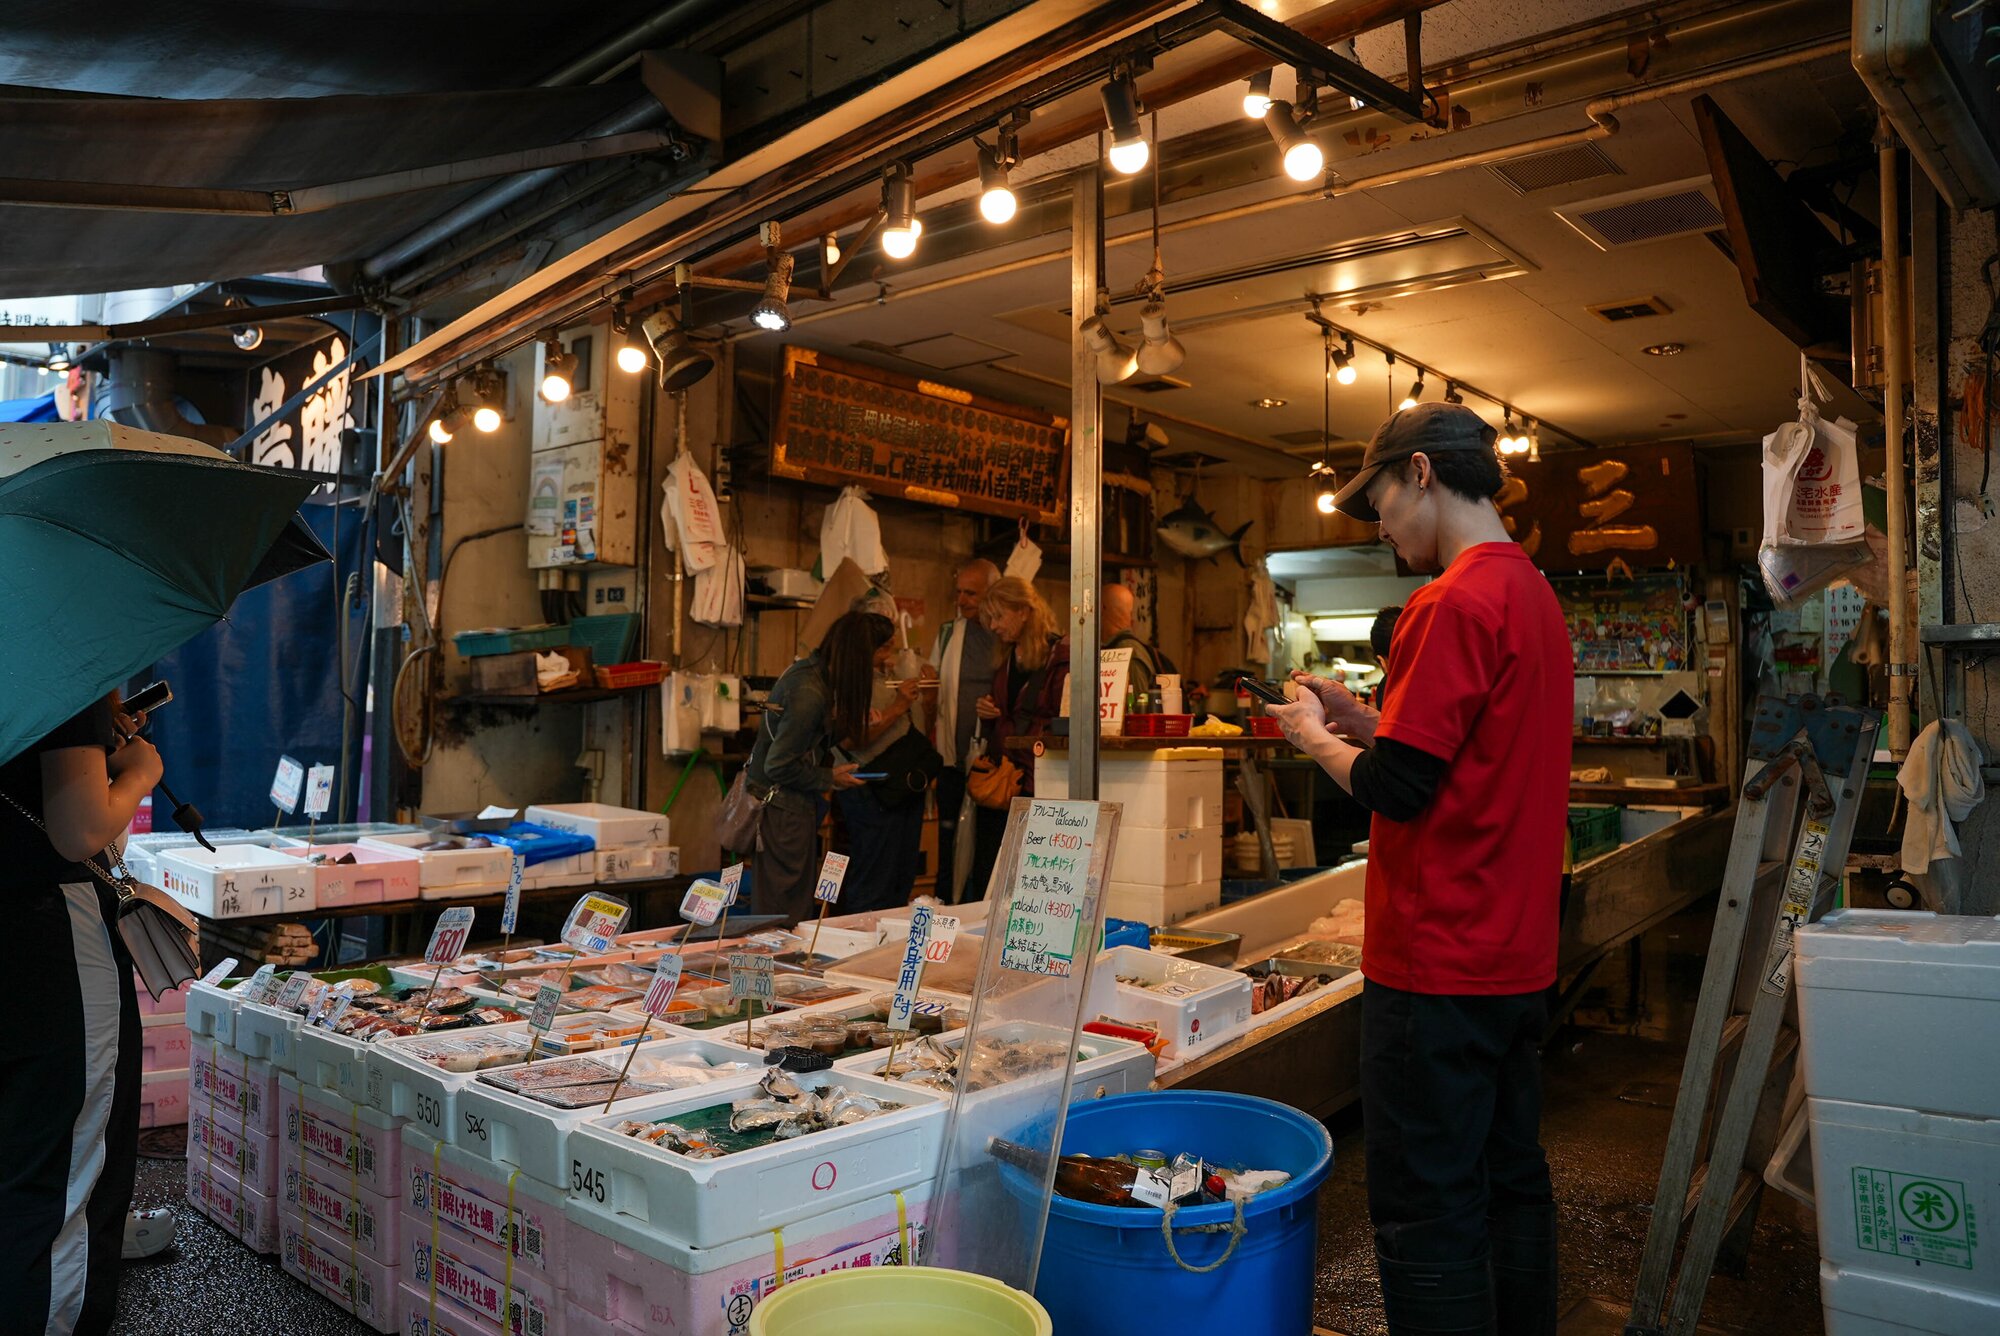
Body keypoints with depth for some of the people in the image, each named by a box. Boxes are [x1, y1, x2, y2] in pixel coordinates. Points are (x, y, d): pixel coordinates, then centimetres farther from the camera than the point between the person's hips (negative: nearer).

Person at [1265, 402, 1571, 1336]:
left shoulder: (1456, 602, -18)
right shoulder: (1534, 593, 12)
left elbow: (1394, 788, -19)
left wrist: (1314, 736, -1)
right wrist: (1361, 720, 12)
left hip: (1439, 962, -10)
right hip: (1516, 956, 10)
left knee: (1425, 1216, 2)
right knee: (1512, 1185, 20)